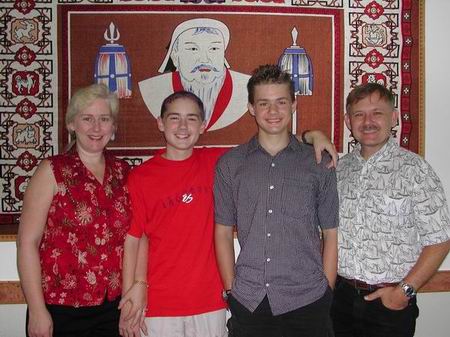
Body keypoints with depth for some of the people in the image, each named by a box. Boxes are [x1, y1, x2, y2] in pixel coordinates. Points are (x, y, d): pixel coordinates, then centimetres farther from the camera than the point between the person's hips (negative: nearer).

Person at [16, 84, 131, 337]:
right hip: (61, 310, -3)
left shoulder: (123, 173, 4)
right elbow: (27, 242, -8)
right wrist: (37, 311, -11)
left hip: (113, 308, 3)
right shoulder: (52, 171, -6)